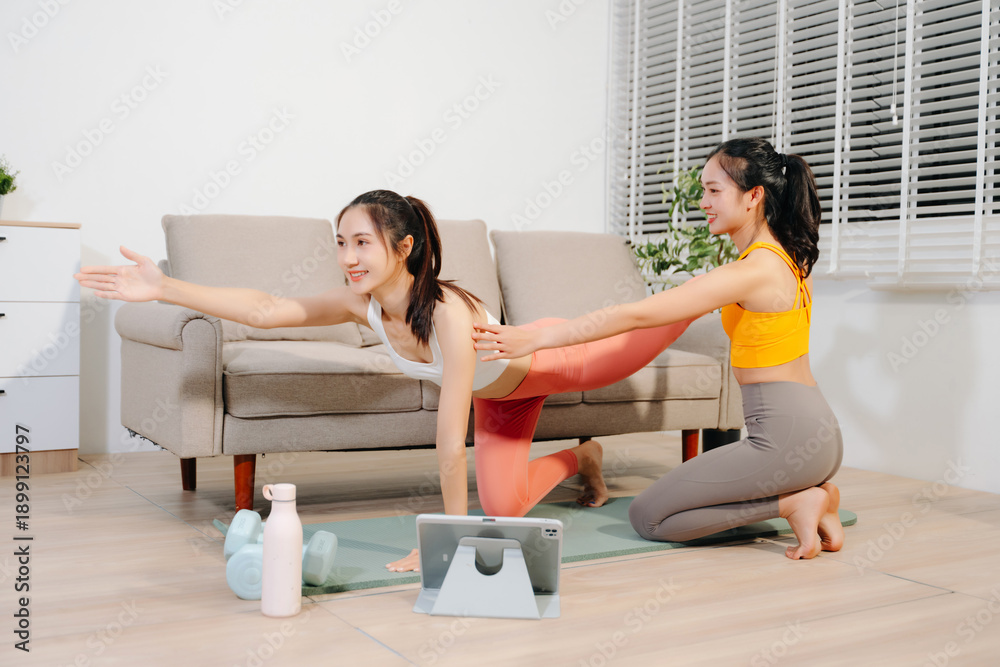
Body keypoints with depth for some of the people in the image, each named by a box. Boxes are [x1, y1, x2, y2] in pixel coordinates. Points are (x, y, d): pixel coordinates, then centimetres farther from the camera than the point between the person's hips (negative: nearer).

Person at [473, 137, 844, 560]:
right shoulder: (787, 258, 11)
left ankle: (794, 502, -6)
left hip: (786, 438, -10)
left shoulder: (751, 272, -17)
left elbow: (635, 315, -20)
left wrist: (534, 338, -19)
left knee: (646, 517, -3)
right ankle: (813, 494, 10)